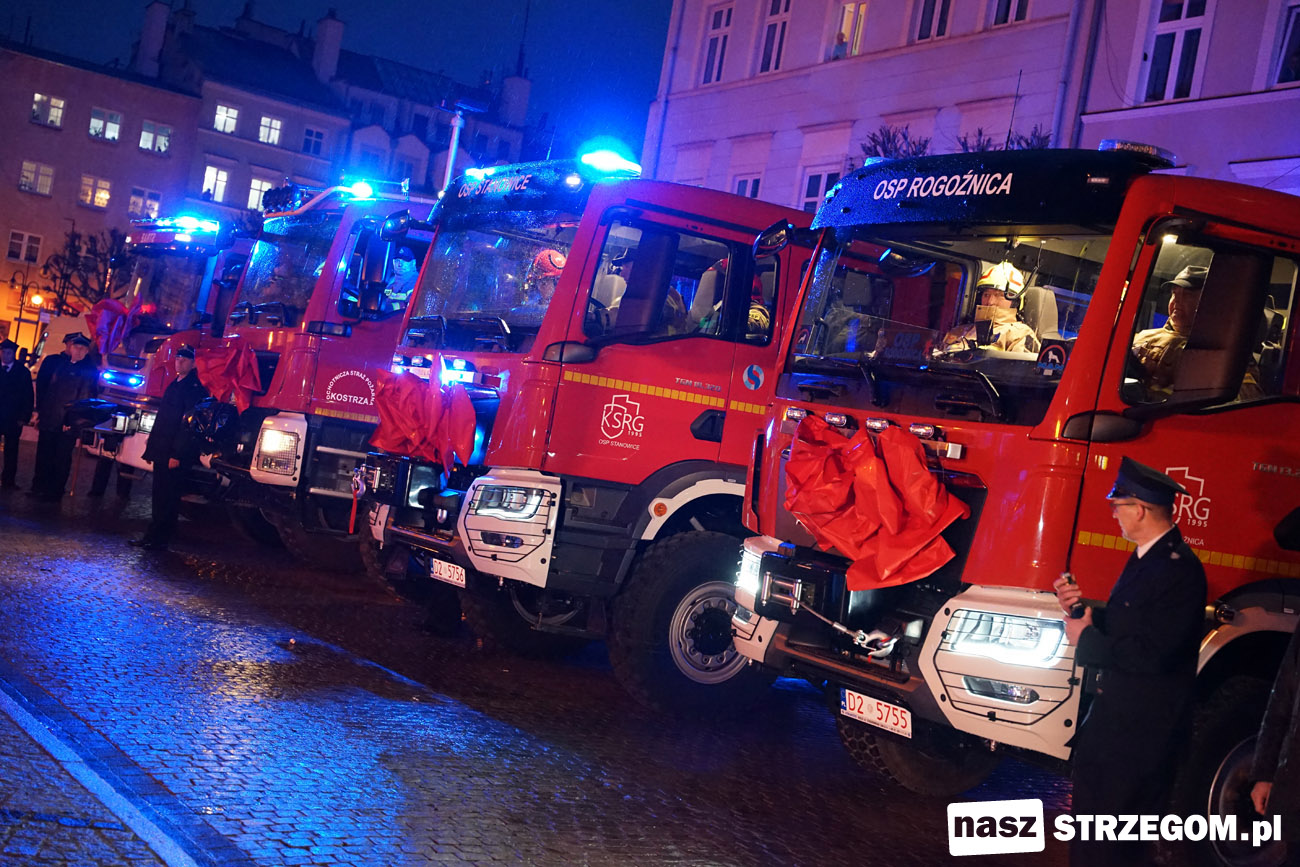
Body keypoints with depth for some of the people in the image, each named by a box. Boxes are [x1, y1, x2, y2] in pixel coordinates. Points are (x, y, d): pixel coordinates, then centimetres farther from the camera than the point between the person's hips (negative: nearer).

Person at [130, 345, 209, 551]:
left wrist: (177, 454, -21)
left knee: (167, 497, -5)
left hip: (174, 455, -10)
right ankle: (153, 536, 21)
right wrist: (152, 440, 20)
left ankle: (159, 540, -1)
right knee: (159, 496, 14)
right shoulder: (175, 385, 18)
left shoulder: (194, 389, -12)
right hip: (162, 452, 10)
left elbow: (188, 425, -18)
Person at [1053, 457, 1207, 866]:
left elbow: (1153, 653, -28)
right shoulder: (1147, 556, 10)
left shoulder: (1179, 569, -22)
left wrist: (1086, 639, -17)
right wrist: (1081, 608, -1)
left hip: (1140, 728, -10)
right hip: (1113, 713, 10)